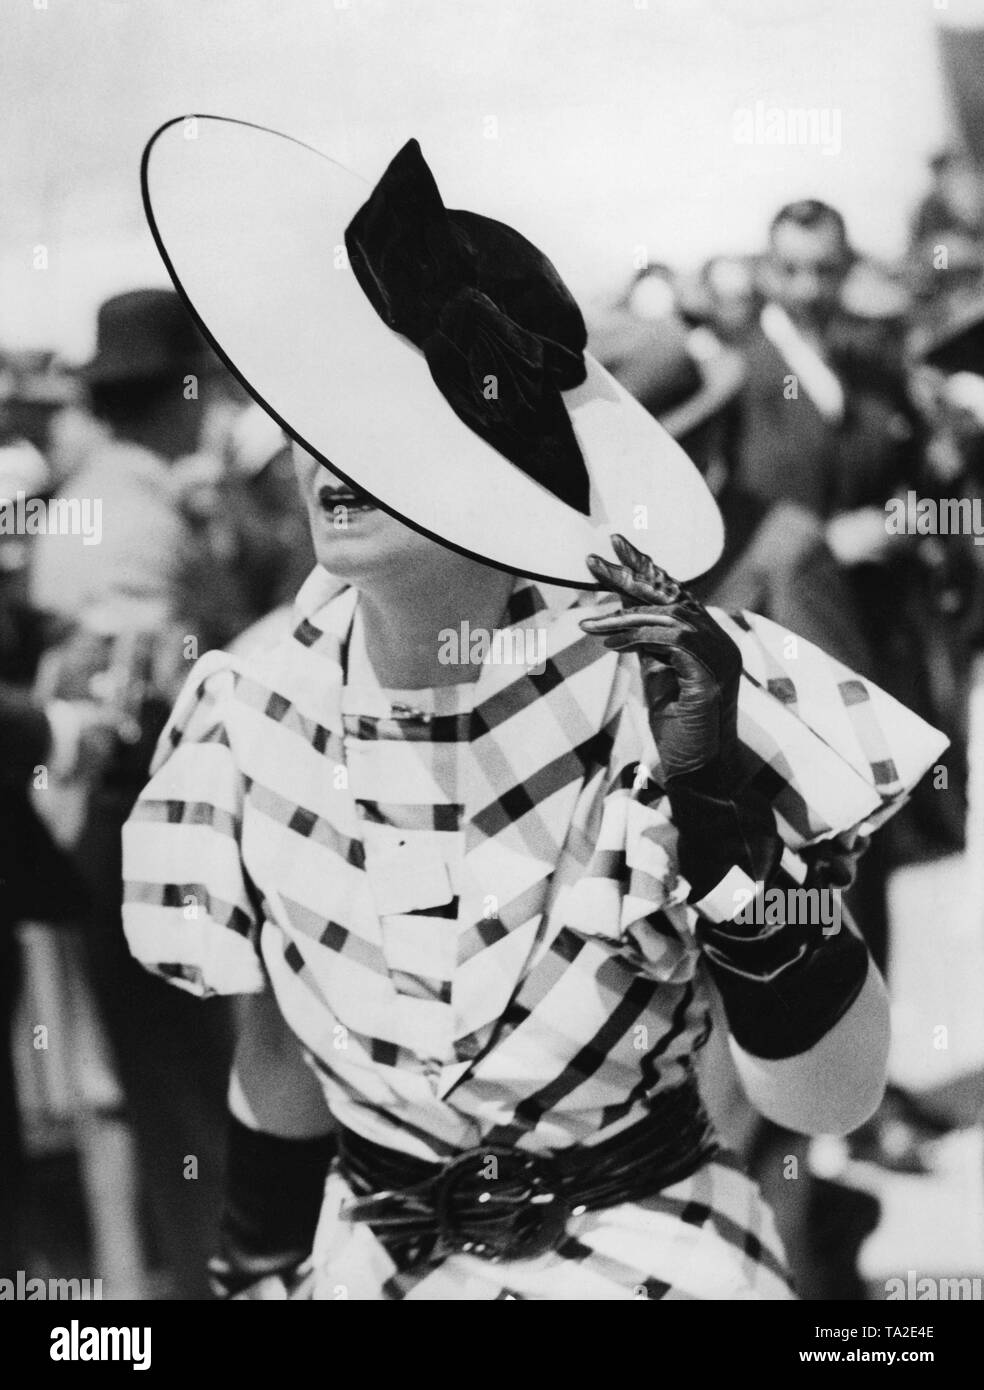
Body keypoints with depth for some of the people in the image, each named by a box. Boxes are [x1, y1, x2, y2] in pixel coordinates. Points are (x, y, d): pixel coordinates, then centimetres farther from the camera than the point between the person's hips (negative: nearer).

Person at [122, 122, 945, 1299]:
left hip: (643, 1252, -3)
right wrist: (257, 1270, 11)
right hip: (367, 1250, 3)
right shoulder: (255, 720, -10)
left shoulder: (656, 686, -20)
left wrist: (721, 813, -32)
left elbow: (831, 1099, -20)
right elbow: (283, 1046, 5)